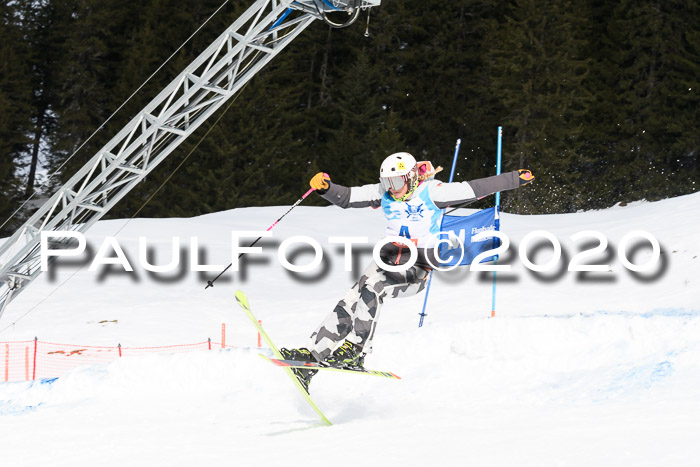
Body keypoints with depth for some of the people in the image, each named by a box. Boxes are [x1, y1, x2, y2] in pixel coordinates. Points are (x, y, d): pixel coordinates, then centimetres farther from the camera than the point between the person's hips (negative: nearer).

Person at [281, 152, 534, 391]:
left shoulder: (432, 192, -10)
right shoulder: (383, 193, 4)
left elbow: (477, 188, -8)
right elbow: (346, 197, 2)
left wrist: (516, 179, -6)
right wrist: (325, 187, -18)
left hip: (417, 268, -5)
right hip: (389, 257, 5)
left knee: (370, 286, -29)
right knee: (350, 302, -12)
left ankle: (356, 350, -27)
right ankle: (312, 354, -12)